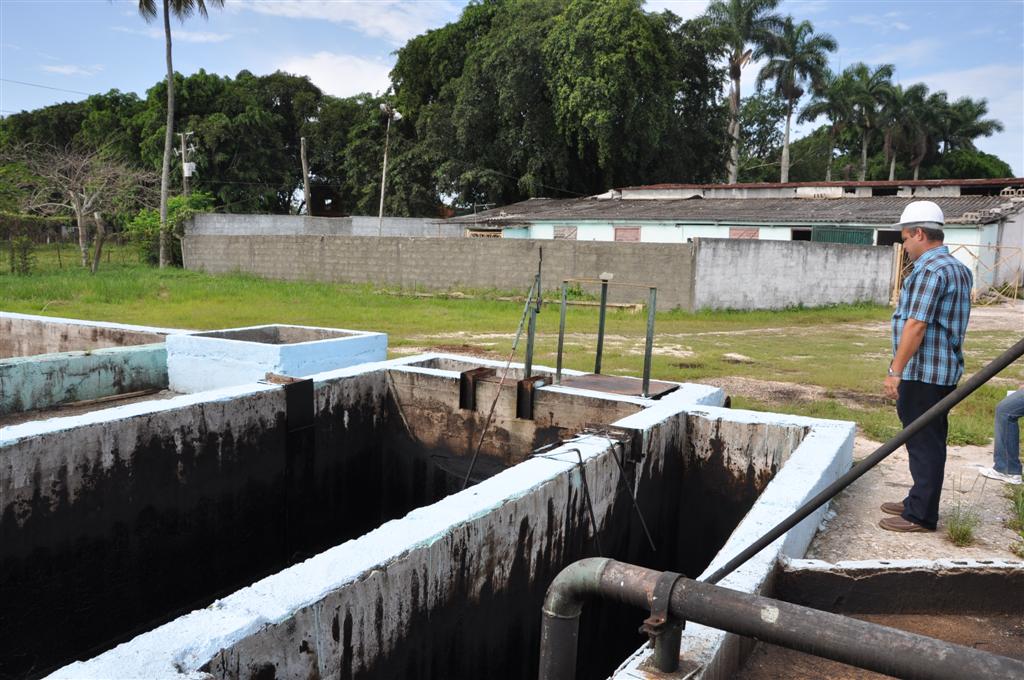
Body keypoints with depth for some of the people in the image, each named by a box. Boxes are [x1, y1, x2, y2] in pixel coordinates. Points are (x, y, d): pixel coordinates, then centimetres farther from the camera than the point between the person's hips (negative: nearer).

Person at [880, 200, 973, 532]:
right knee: (927, 441, 17)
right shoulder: (957, 268, 16)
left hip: (923, 373, -10)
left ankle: (920, 516, 4)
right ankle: (919, 502, 28)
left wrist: (895, 371, -20)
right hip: (942, 371, 10)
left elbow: (915, 326, -23)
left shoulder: (930, 270, -18)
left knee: (924, 443, -3)